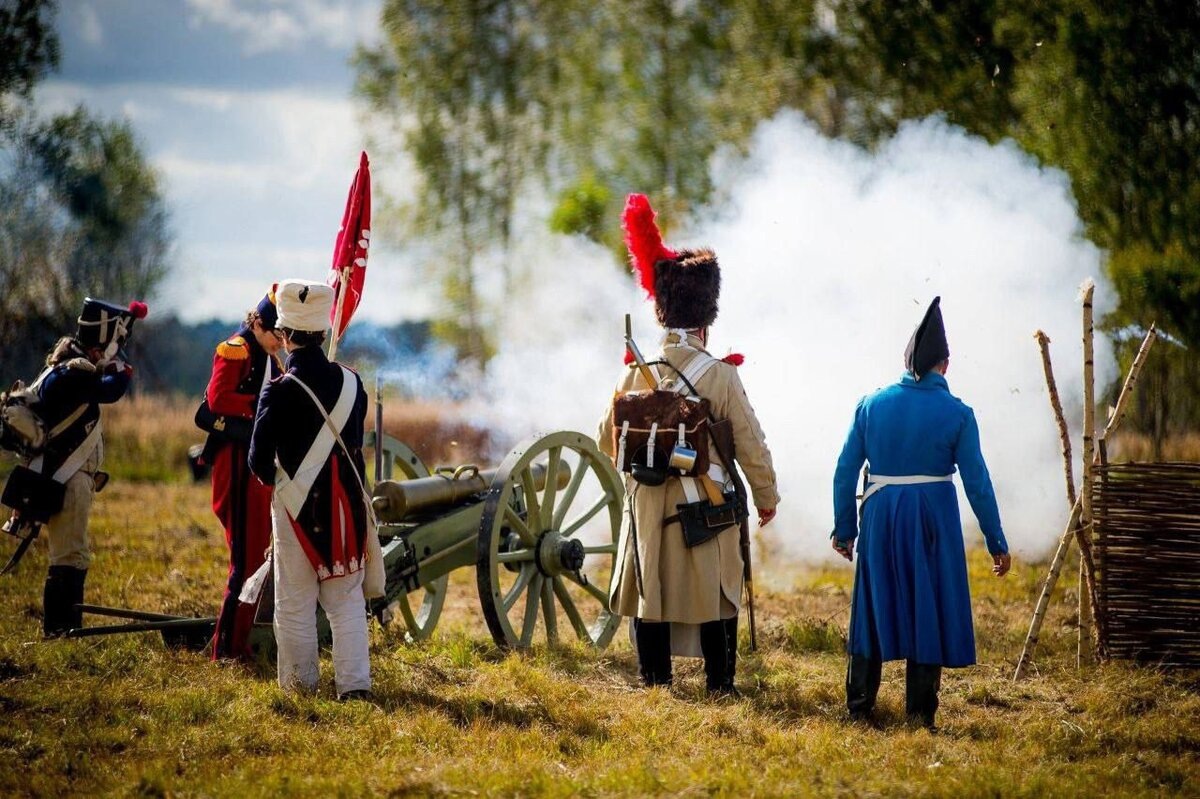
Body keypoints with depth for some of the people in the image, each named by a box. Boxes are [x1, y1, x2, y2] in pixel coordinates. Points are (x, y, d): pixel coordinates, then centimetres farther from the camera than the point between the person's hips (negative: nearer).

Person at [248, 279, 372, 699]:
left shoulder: (280, 391, -13)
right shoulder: (351, 383, -1)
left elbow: (259, 460, -10)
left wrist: (271, 477, 11)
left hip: (298, 507, -4)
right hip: (346, 505, 4)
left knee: (296, 604, 8)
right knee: (347, 601, 10)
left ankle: (299, 683, 14)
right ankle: (354, 682, 6)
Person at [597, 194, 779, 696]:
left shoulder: (636, 373, -2)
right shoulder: (719, 375, -11)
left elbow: (608, 440, 9)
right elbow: (750, 444, -7)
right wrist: (766, 498, 7)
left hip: (647, 504, 3)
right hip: (705, 505, -2)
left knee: (651, 594, 11)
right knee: (714, 596, 8)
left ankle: (655, 682, 14)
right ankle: (719, 683, 10)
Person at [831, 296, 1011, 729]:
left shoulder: (871, 404, 0)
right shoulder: (956, 413, -6)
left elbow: (845, 471, 2)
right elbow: (977, 482, -6)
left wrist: (844, 528, 12)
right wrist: (996, 543, 1)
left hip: (879, 516, 2)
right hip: (933, 520, -2)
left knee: (873, 605, 14)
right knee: (928, 610, 7)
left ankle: (859, 705, 19)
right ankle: (920, 710, 8)